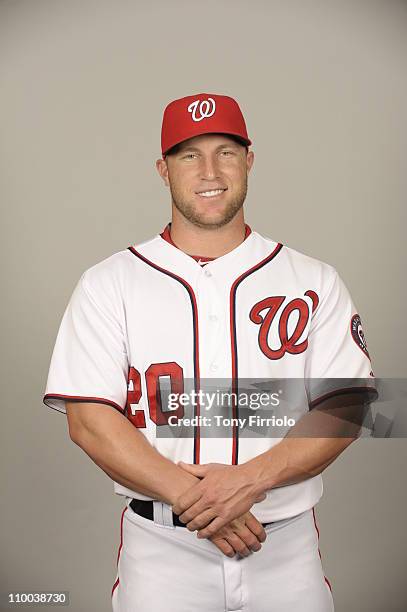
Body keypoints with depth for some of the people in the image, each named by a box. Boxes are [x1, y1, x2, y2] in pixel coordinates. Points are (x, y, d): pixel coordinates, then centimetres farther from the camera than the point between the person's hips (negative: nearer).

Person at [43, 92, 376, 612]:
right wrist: (190, 496, -17)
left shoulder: (314, 281, 3)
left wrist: (251, 478, -17)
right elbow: (89, 419, -7)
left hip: (286, 544, 1)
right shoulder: (108, 284, 0)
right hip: (160, 544, -1)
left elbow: (345, 405, -3)